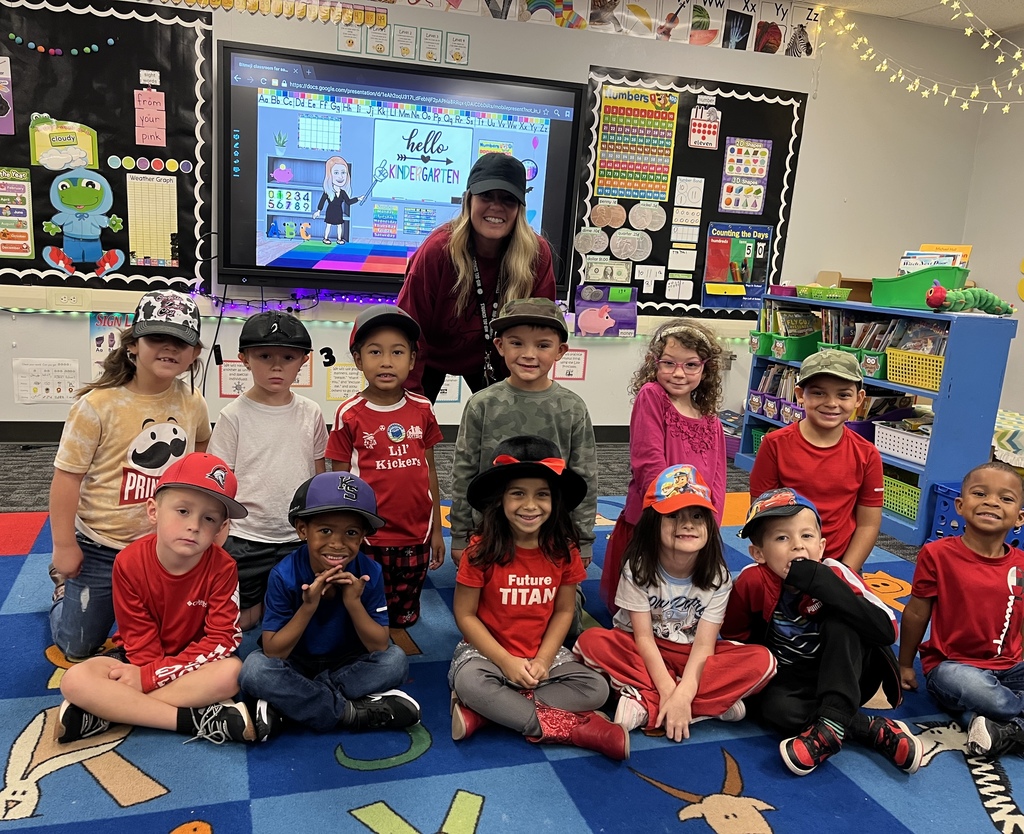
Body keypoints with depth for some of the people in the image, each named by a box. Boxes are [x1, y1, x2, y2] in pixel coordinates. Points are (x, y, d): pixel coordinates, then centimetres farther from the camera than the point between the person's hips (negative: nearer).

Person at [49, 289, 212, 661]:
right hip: (100, 549, -3)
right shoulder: (98, 405, -19)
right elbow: (67, 477, -14)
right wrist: (63, 546, -12)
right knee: (78, 646, 13)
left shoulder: (192, 404, -5)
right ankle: (65, 586, 42)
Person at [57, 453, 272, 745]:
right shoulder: (129, 562, -15)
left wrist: (151, 677, -24)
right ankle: (194, 719, -28)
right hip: (141, 659, 1)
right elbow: (139, 638, -9)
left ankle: (106, 712, -25)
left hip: (195, 662, -1)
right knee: (74, 680, -26)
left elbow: (222, 639, -20)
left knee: (232, 671, -33)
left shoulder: (222, 568, -18)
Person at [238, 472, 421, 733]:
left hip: (348, 664, 2)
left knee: (395, 661, -24)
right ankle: (351, 712, -20)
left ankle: (292, 702, -19)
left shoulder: (368, 573, -18)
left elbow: (380, 647, -16)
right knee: (255, 669, -31)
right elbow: (272, 653, -21)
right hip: (295, 665, -1)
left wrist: (353, 603, -31)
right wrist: (308, 606, -34)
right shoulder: (284, 575, -22)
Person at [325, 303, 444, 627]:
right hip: (368, 540, -2)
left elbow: (429, 469, 7)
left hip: (416, 539, 3)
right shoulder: (350, 415, -8)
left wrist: (436, 530, 9)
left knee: (404, 618, 17)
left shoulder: (422, 409, 0)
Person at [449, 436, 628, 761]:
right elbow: (465, 615, -11)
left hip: (543, 653, 3)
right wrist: (506, 661, -19)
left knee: (596, 688, -18)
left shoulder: (563, 549, -7)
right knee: (469, 681, -34)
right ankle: (567, 728, -23)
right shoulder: (482, 550, -16)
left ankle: (483, 712, -21)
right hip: (488, 650, -3)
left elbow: (563, 611, 0)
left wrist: (543, 660, -13)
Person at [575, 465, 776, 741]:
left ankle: (646, 706, -28)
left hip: (690, 655, 1)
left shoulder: (717, 576, -12)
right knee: (591, 642, -30)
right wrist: (668, 691, -27)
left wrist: (682, 694, -32)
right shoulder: (638, 568, -16)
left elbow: (704, 645, -18)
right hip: (646, 654, -1)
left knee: (761, 660, -24)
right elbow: (643, 637, -17)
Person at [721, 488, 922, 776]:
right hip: (793, 679, 1)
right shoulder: (752, 581, -18)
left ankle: (831, 725, -33)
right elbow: (733, 635, 0)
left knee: (839, 617, -28)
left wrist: (824, 585, -36)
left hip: (848, 677, -1)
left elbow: (888, 630, -30)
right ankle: (876, 730, -20)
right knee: (774, 705, -32)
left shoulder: (834, 573, -20)